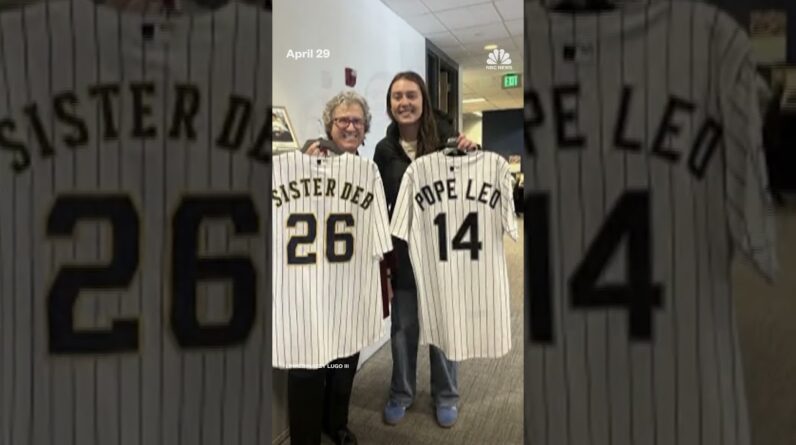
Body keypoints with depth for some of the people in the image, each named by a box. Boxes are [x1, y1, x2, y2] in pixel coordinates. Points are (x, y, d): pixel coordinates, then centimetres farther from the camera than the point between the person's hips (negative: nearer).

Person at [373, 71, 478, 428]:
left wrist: (472, 155, -21)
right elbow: (380, 204, 4)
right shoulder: (384, 149, 0)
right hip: (403, 249, 2)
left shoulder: (446, 139, -7)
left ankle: (446, 396, 32)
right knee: (403, 326, 13)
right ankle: (401, 393, 34)